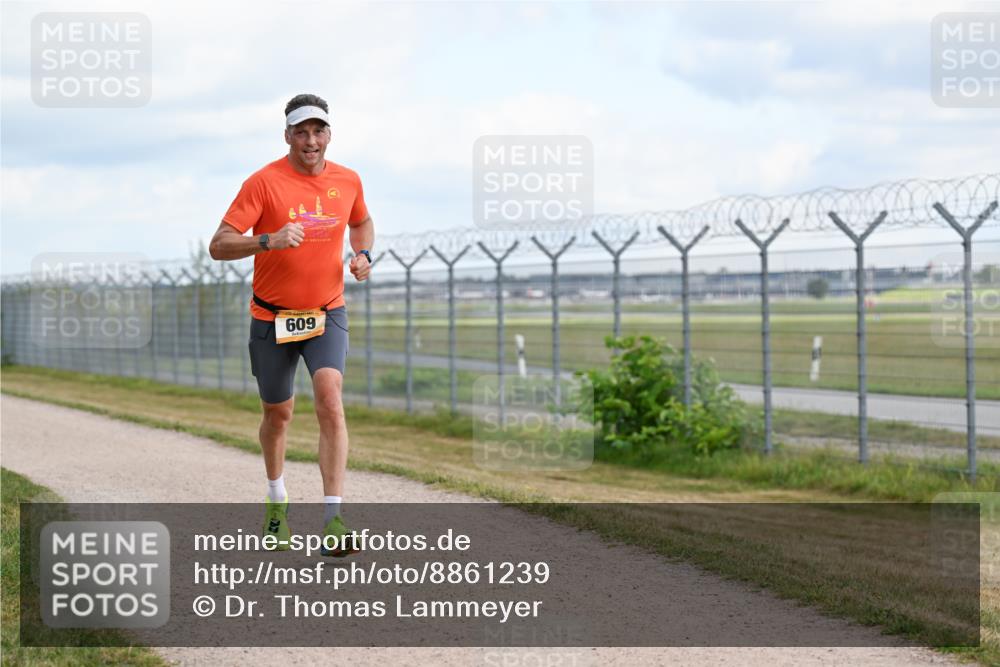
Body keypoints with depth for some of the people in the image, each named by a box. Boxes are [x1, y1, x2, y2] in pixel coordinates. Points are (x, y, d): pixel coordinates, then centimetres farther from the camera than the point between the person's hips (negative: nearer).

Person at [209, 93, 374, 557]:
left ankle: (333, 520, -24)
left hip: (327, 314, 1)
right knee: (278, 414, 13)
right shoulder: (264, 182, -14)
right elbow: (219, 246, -19)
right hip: (272, 317, -1)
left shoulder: (348, 181, -1)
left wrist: (363, 255, 2)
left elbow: (362, 223, 23)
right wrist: (268, 240, -35)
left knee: (331, 403, -20)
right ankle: (277, 500, 41)